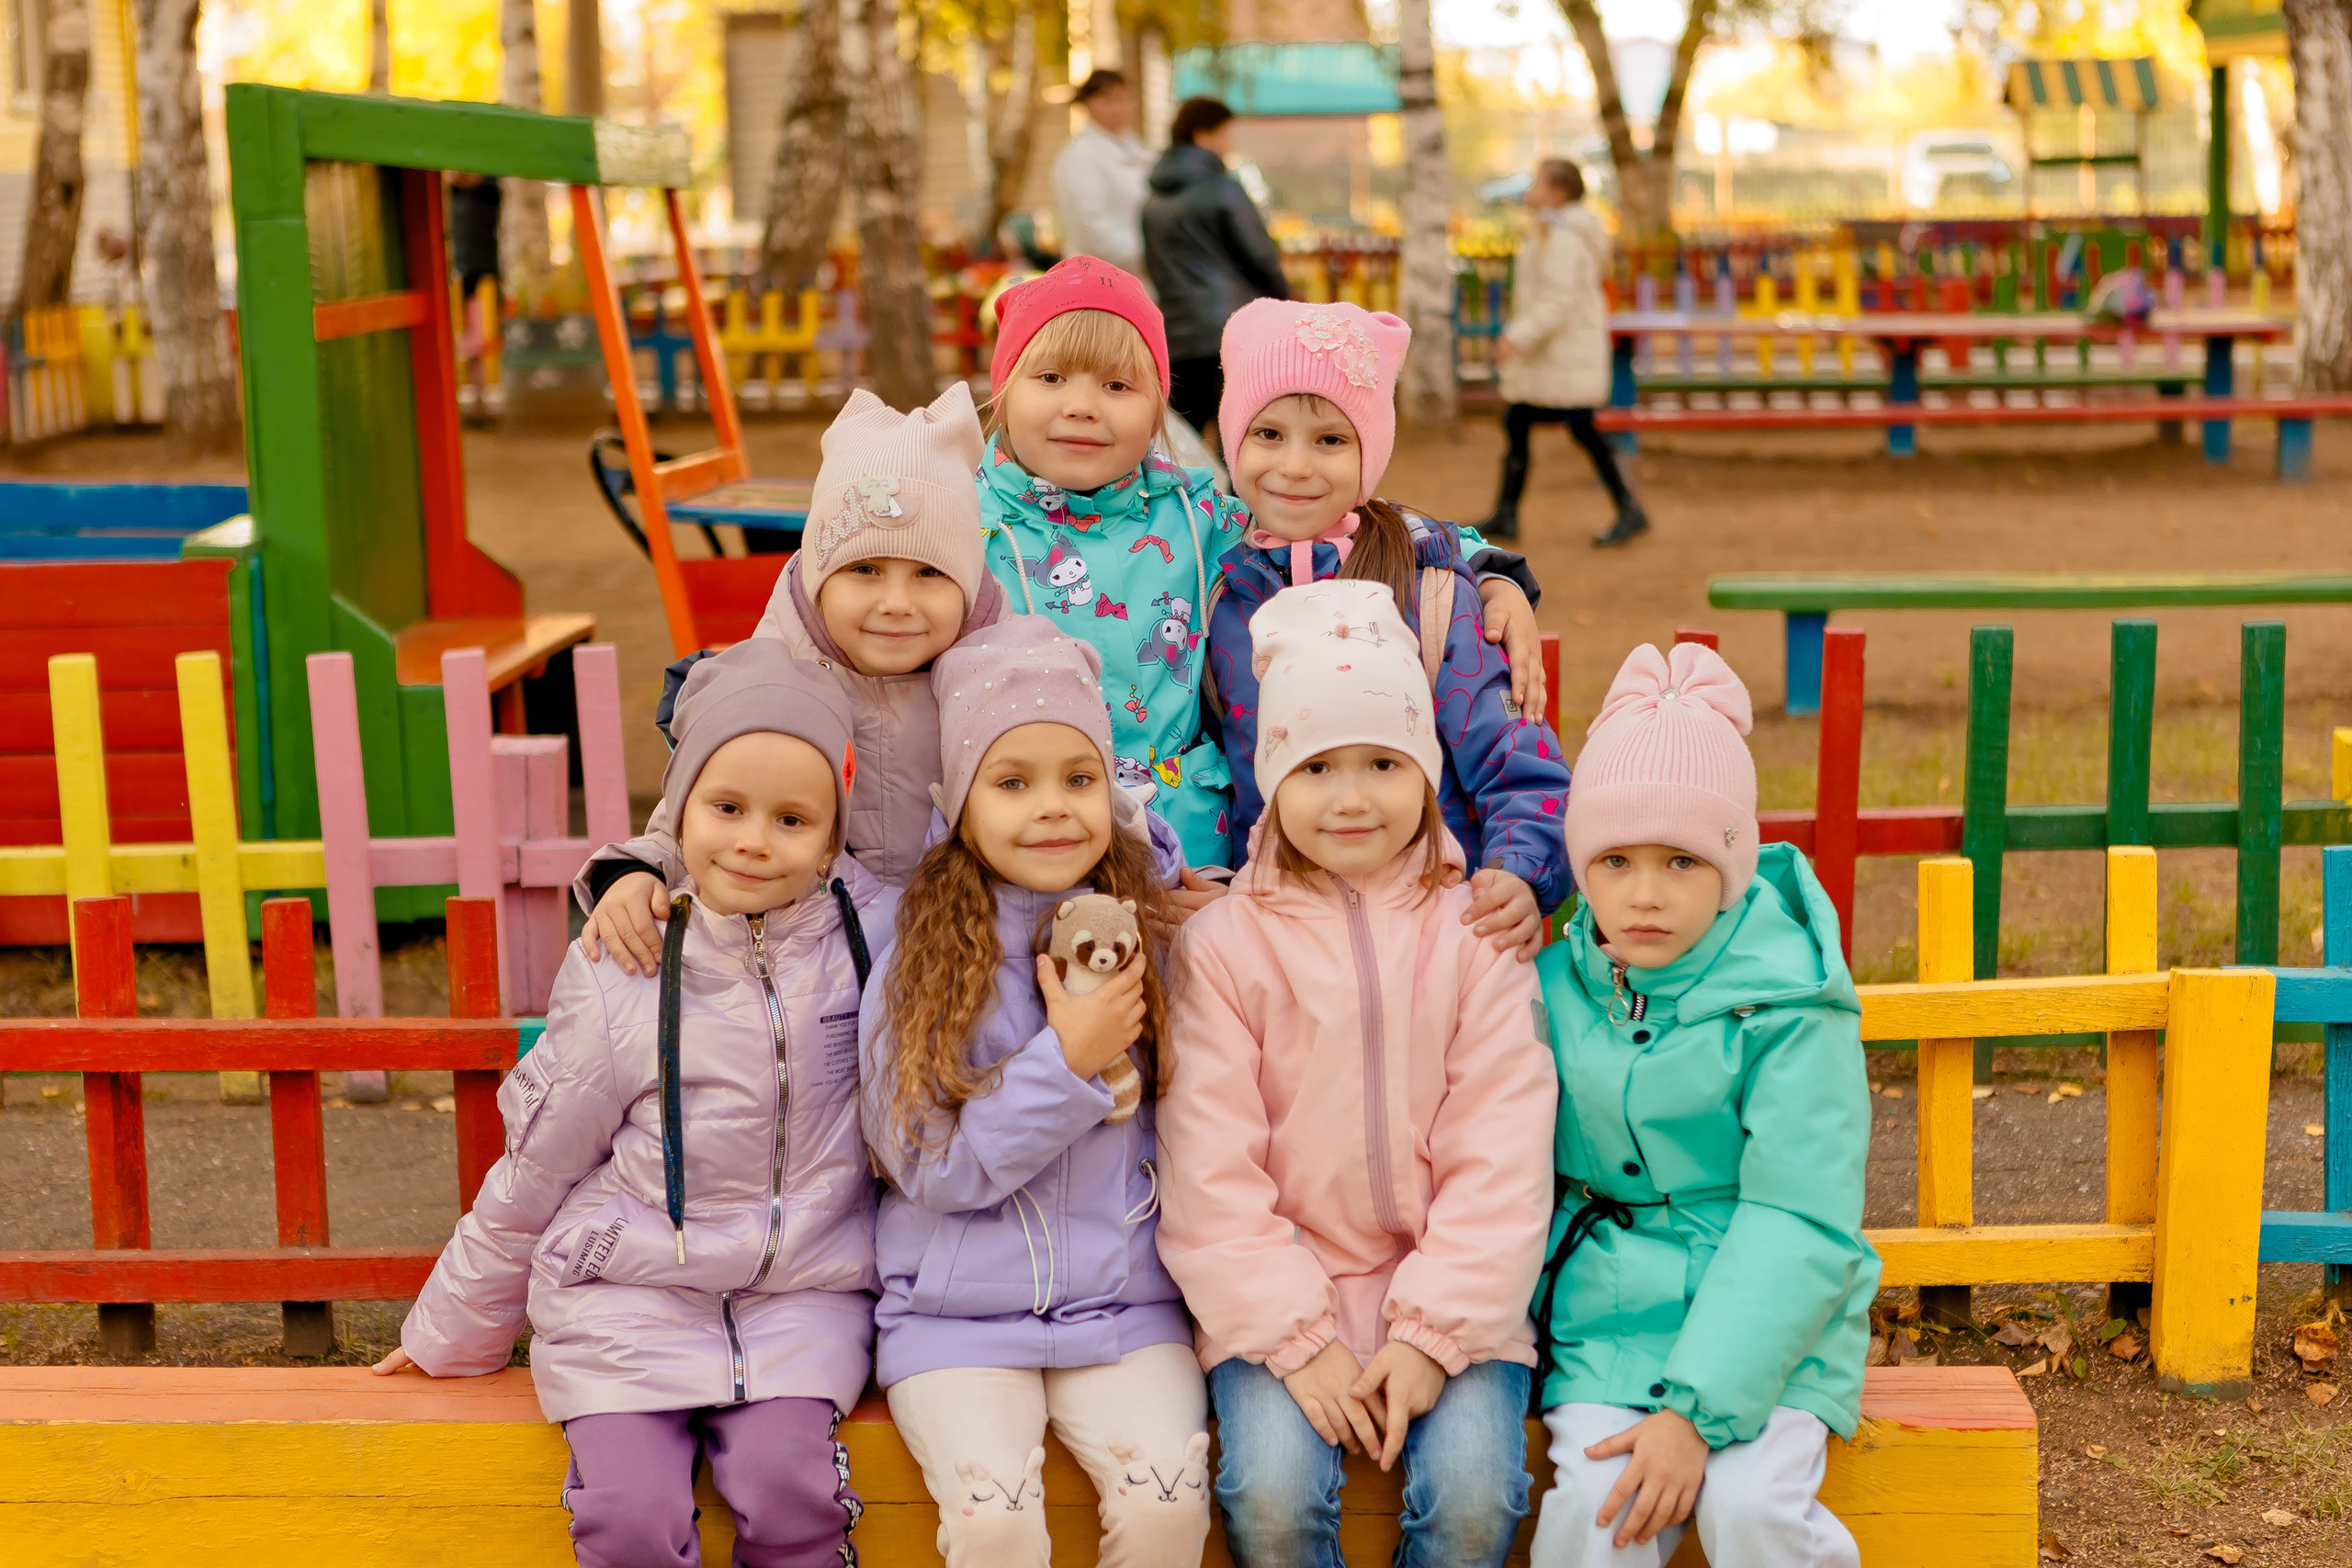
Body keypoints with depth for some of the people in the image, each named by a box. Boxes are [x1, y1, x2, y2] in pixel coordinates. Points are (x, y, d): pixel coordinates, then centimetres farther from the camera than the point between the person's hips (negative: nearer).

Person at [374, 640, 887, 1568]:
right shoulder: (622, 975, -5)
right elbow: (533, 1170, 7)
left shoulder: (873, 933, -3)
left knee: (790, 1490, -23)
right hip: (631, 1295, 0)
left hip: (802, 1295, 1)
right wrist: (454, 1335, 14)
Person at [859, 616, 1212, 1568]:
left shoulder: (1154, 937, 4)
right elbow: (928, 1168, -9)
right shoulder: (916, 959, -4)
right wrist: (1068, 1060, -15)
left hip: (1125, 1305, 2)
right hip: (957, 1314, -2)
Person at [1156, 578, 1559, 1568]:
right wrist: (1298, 1339, -12)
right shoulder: (1225, 942, 1)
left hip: (1450, 1297, 1)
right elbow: (1211, 1174, -4)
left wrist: (1430, 1335, -11)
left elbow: (1502, 1162, -1)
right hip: (1277, 1295, 0)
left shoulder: (1478, 935, 3)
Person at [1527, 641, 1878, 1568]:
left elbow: (1798, 1229, -15)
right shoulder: (1559, 989, 2)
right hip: (1609, 1323, 2)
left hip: (1765, 1323, -2)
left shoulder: (1790, 1004, -11)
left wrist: (1699, 1408, -21)